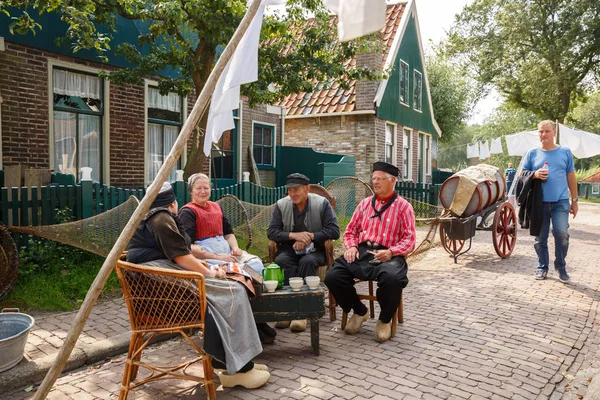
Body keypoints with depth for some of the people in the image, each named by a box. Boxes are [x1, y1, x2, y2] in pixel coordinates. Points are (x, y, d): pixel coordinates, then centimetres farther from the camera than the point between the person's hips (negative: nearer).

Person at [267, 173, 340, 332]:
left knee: (307, 262, -35)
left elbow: (334, 231, -9)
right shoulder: (281, 205, 2)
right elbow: (271, 232, -2)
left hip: (314, 249, -2)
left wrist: (309, 236, -18)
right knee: (281, 260, -32)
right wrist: (294, 235, -18)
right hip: (289, 248, 2)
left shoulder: (322, 203, -4)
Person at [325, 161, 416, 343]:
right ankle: (359, 311, 9)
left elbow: (409, 239, -1)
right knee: (332, 276, -20)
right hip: (361, 253, 4)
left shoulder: (403, 206, 7)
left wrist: (390, 252, -18)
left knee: (392, 278, -38)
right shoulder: (365, 204, 19)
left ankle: (385, 320, -5)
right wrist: (351, 247, -1)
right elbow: (350, 231, 21)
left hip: (387, 255, -4)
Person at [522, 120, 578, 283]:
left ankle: (561, 267, 9)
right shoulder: (532, 153, 5)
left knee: (562, 233, -12)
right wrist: (534, 174, -14)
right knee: (540, 237, 6)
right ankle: (542, 267, 22)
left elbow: (571, 177, 10)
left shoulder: (565, 152, 6)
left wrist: (574, 201, 9)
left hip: (561, 201, -1)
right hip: (539, 202, 1)